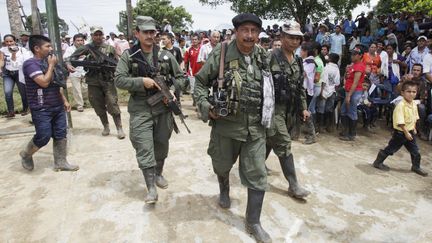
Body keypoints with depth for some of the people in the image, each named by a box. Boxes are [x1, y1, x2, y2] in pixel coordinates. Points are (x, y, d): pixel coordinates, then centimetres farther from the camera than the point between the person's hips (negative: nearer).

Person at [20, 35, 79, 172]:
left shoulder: (48, 62, 12)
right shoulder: (31, 64, -14)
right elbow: (44, 82, -25)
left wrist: (64, 100, 15)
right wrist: (51, 65, -15)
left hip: (57, 107, 8)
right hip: (41, 109, -8)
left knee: (60, 135, 6)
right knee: (44, 137, -6)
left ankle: (60, 162, 17)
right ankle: (26, 154, 24)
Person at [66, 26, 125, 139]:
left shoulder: (110, 48, 4)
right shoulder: (86, 48, 4)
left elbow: (116, 64, 7)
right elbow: (73, 57, -1)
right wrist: (69, 63, -21)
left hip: (108, 81, -2)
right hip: (93, 82, 2)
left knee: (112, 105, -8)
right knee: (98, 106, 9)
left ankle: (119, 128, 1)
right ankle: (106, 126, 27)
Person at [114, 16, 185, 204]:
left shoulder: (166, 55, 3)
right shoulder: (128, 56, -2)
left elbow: (180, 77, 10)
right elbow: (119, 80, -7)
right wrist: (141, 81, -19)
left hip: (163, 108, 3)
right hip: (140, 110, -2)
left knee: (161, 145, 15)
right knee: (144, 148, -5)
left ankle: (158, 174, 38)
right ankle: (151, 188, 3)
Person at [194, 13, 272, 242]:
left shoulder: (262, 57, 1)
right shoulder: (221, 54, -10)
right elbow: (200, 81, -3)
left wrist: (267, 113, 12)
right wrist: (206, 106, -15)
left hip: (255, 127, 2)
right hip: (226, 124, -2)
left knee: (257, 175, 3)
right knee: (222, 165, 19)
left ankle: (253, 222, 19)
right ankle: (224, 190, 54)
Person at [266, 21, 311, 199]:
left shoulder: (297, 62, 11)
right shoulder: (271, 57, -13)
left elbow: (300, 87, 17)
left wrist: (304, 107, 12)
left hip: (287, 109, 8)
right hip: (272, 107, -7)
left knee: (270, 140, 19)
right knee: (283, 144, -7)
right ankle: (293, 185, 1)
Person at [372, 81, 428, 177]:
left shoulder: (414, 104, 2)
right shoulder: (401, 105, -24)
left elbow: (414, 118, 16)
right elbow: (400, 122, -25)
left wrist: (414, 128, 15)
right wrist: (406, 132, -22)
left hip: (410, 132, 8)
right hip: (400, 132, -7)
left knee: (415, 151, 15)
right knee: (391, 149, 4)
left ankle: (416, 167, 33)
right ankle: (378, 162, 18)